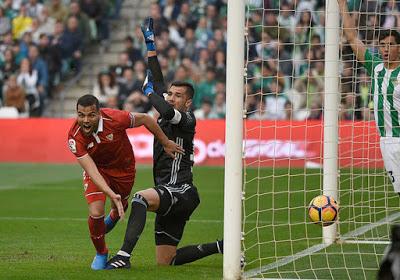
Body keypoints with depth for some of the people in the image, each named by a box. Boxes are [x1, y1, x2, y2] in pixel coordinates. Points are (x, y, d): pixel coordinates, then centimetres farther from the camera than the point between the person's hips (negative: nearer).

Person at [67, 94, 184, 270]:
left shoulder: (115, 119, -34)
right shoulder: (75, 137, -32)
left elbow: (145, 119, -16)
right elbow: (91, 170, -36)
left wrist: (166, 144, -6)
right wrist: (111, 195, -49)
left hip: (124, 168, 1)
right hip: (97, 168, -1)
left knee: (119, 208, 21)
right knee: (95, 213, -19)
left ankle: (111, 219, 62)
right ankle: (101, 254, 10)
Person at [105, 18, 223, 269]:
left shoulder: (187, 120, -6)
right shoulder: (168, 117, 17)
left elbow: (167, 111, -28)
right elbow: (158, 82, 22)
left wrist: (150, 91, -9)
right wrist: (150, 44, 23)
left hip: (181, 190, -10)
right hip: (168, 195, 10)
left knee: (141, 198, -36)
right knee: (165, 261, 9)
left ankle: (124, 256, -47)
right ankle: (221, 247, 19)